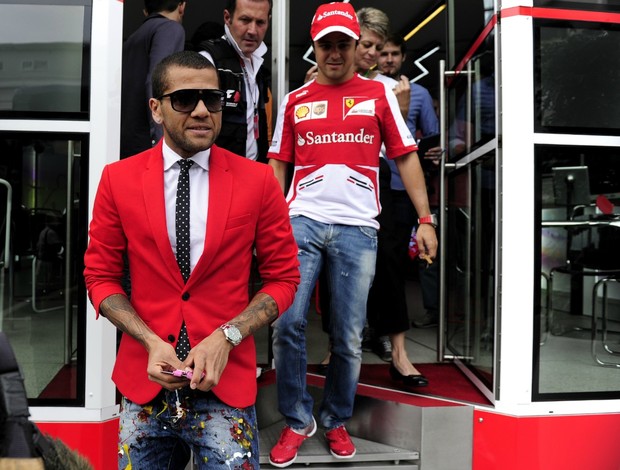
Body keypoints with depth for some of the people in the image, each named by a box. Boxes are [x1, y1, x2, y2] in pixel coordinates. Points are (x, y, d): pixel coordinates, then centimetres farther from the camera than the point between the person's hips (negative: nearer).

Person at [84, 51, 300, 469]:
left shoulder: (258, 180, -4)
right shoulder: (118, 179, -1)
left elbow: (284, 277, 0)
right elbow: (100, 276, 5)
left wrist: (226, 337, -13)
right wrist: (151, 342, -10)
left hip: (226, 386, -1)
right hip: (144, 382, 2)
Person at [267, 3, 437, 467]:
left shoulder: (378, 94, 10)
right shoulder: (295, 101, 13)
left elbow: (407, 157, 9)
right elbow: (278, 166, 14)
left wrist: (425, 220, 1)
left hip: (358, 227, -1)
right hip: (302, 221, 1)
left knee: (349, 338, 4)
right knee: (287, 323, -9)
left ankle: (336, 421, 26)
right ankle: (297, 421, 12)